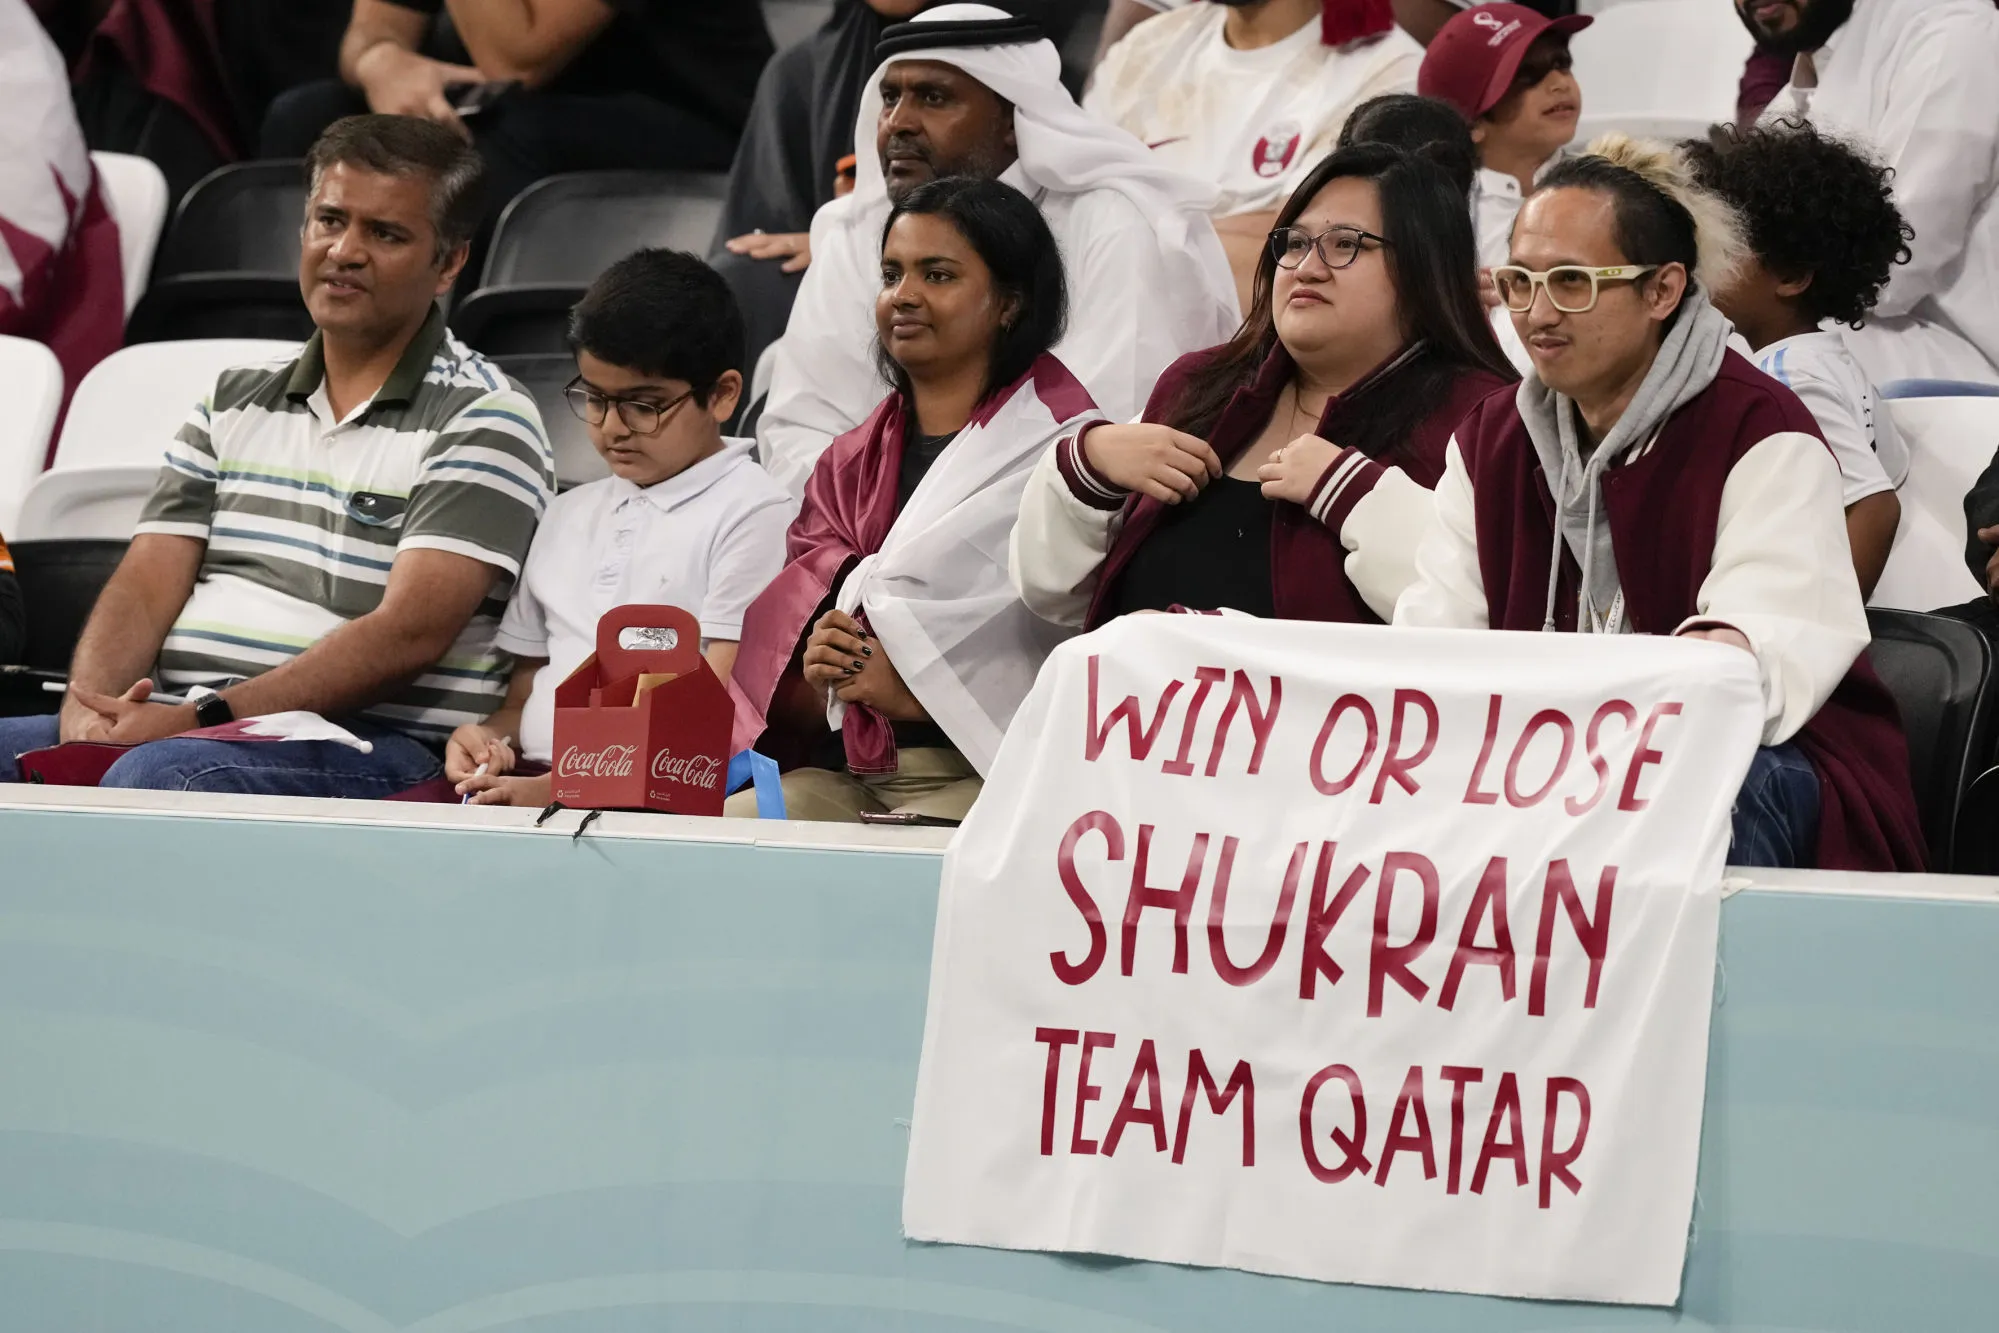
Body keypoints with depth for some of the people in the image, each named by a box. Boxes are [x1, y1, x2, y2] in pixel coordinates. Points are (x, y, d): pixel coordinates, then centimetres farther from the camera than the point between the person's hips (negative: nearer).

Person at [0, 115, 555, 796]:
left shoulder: (483, 420, 1)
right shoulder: (232, 402, 22)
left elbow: (409, 635, -11)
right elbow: (147, 585, 12)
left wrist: (206, 718, -19)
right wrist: (90, 709, -11)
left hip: (372, 746, -5)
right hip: (184, 722, 5)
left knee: (163, 773, -35)